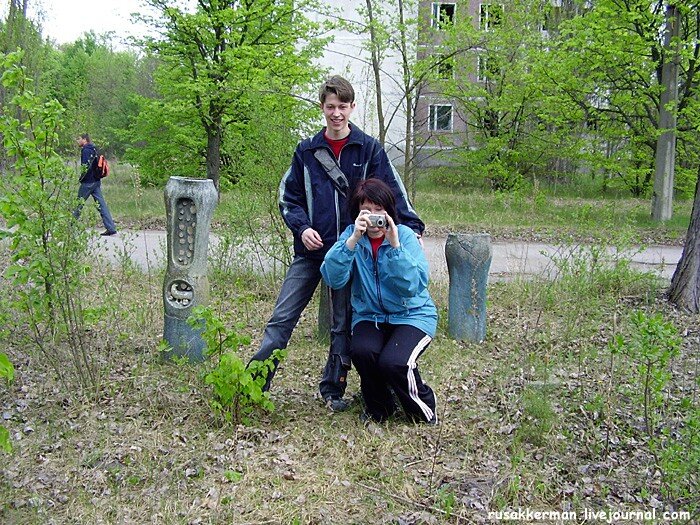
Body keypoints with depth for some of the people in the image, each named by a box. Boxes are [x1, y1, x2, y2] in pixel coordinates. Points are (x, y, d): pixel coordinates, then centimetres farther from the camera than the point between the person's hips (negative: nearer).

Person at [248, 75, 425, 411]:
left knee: (343, 326, 9)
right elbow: (288, 196, 8)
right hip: (310, 250, 1)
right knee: (282, 318, -1)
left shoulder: (369, 149, 1)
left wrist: (412, 227, -11)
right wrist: (301, 227, -8)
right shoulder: (307, 151, 5)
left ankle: (333, 390, 22)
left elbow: (394, 193, 0)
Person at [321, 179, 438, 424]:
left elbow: (413, 286, -23)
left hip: (412, 314, -2)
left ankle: (424, 406, 7)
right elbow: (333, 279, -19)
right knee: (361, 351, -28)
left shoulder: (404, 235, -9)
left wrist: (395, 245, -31)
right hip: (369, 315, 3)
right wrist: (354, 239, -29)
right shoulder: (351, 235, -3)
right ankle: (379, 409, 4)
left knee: (393, 362, -27)